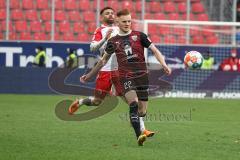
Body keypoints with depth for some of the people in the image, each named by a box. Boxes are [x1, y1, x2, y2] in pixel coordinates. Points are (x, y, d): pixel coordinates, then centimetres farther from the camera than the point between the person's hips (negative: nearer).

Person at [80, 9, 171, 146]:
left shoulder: (139, 36, 6)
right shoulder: (113, 41, 10)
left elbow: (155, 50, 2)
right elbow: (103, 61, 22)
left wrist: (163, 64, -15)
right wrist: (89, 76, 24)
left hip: (142, 75, 1)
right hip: (125, 77, -1)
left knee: (142, 111, 1)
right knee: (134, 104, -25)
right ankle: (139, 136, -31)